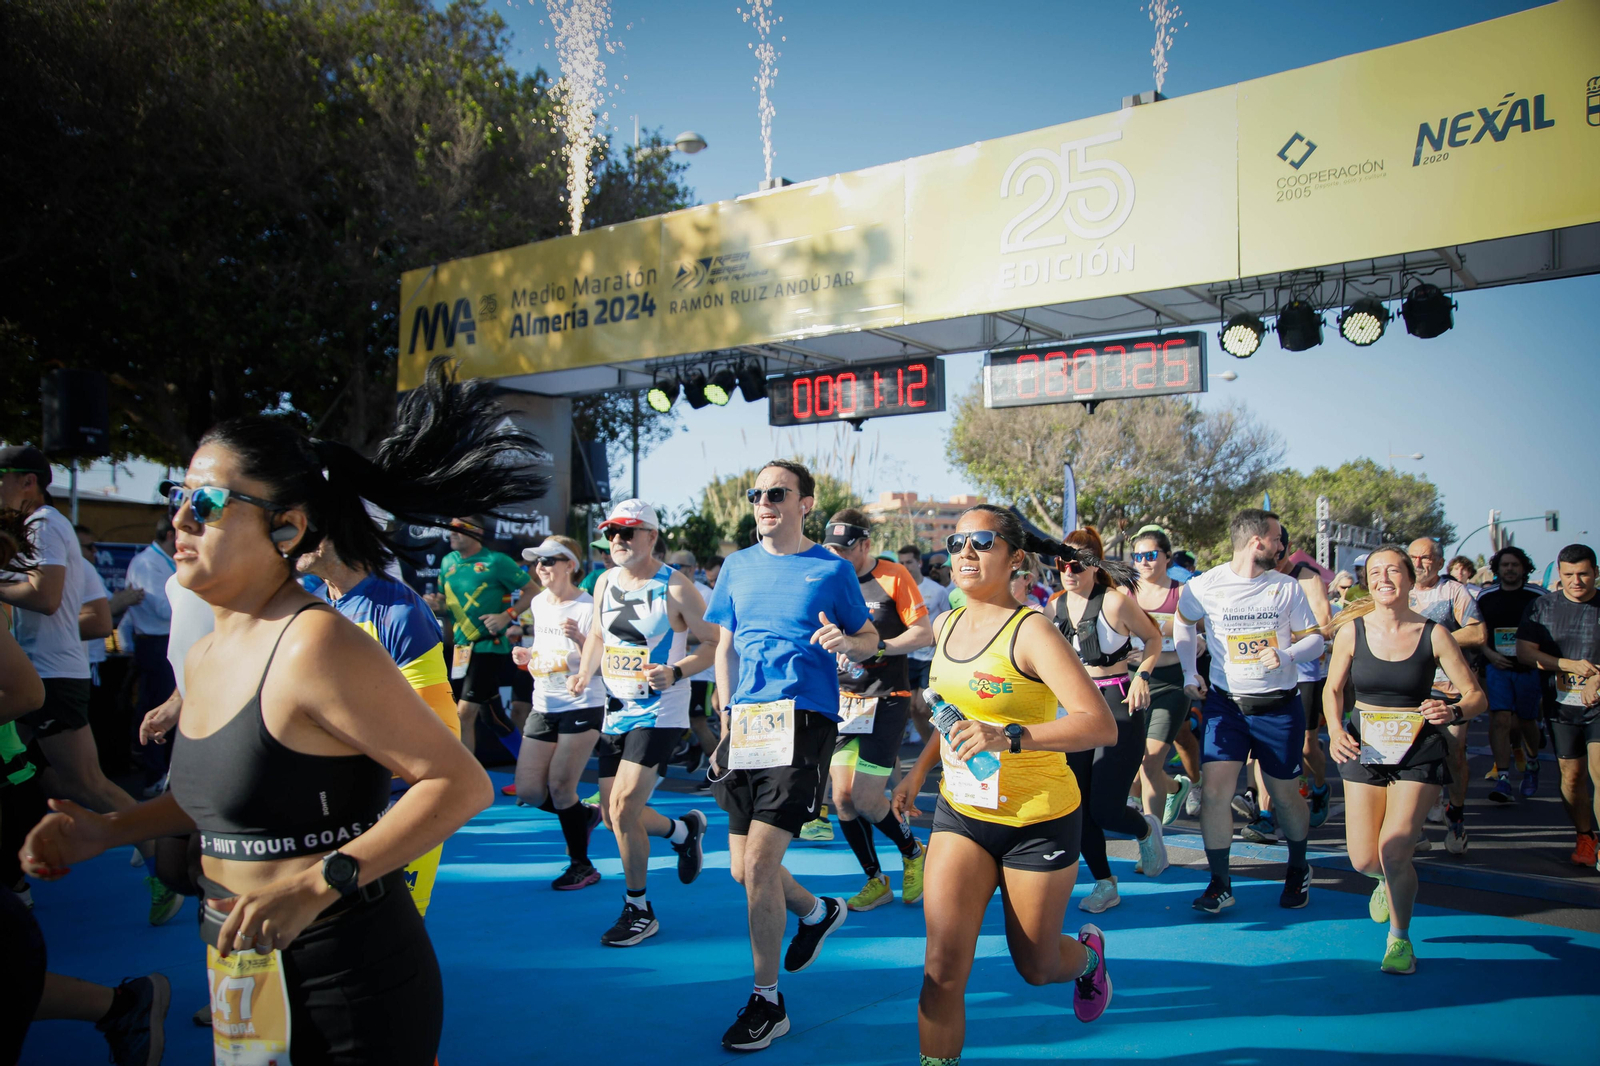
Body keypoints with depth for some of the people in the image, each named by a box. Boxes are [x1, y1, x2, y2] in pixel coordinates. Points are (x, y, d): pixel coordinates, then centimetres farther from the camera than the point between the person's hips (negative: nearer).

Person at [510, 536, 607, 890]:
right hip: (543, 707, 7)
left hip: (582, 707, -7)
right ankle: (584, 815, 33)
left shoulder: (587, 607, -12)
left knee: (560, 785, -6)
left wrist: (579, 638, -31)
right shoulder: (538, 604, 10)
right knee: (528, 791, 4)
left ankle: (581, 865, 13)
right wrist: (525, 656, 2)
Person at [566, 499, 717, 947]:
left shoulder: (675, 588, -12)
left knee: (623, 808, -14)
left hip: (660, 713, -7)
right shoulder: (605, 582, 7)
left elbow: (715, 643, -9)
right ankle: (683, 829, 39)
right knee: (613, 815, 11)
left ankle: (638, 909, 6)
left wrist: (676, 671, -23)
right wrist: (584, 673, 3)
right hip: (617, 710, 7)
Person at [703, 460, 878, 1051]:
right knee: (742, 869, 9)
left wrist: (845, 641, -15)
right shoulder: (738, 565, 11)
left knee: (758, 862, -12)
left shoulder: (832, 569, 0)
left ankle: (767, 1001, 6)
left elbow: (872, 639, 8)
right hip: (746, 721, 5)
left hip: (804, 722, -5)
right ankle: (818, 912, 41)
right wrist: (726, 723, 11)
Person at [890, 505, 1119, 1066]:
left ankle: (1087, 954, 50)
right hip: (960, 811, 5)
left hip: (1039, 821, -5)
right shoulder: (947, 625, 2)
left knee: (1036, 966, 16)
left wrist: (1009, 737, -42)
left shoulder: (1031, 631, -20)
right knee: (943, 966, -7)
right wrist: (918, 771, 17)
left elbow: (1101, 725, -30)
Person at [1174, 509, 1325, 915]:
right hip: (1226, 704, -1)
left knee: (1285, 796, 11)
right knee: (1213, 790, -11)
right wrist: (1189, 673, 7)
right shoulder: (1205, 586, -6)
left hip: (1280, 707, 1)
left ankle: (1298, 869, 38)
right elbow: (1183, 622, 14)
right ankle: (1220, 884, 3)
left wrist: (1287, 656, -19)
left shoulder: (1286, 587, -2)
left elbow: (1314, 639, 2)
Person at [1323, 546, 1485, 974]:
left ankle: (1400, 938, 14)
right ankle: (1390, 880, 41)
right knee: (1364, 861, 0)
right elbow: (1333, 689, 7)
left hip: (1418, 751, -2)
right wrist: (1335, 730, -10)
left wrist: (1453, 711, -26)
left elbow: (1477, 696, -4)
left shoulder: (1433, 635, -8)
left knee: (1393, 850, -15)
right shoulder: (1352, 631, -4)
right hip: (1363, 747, 2)